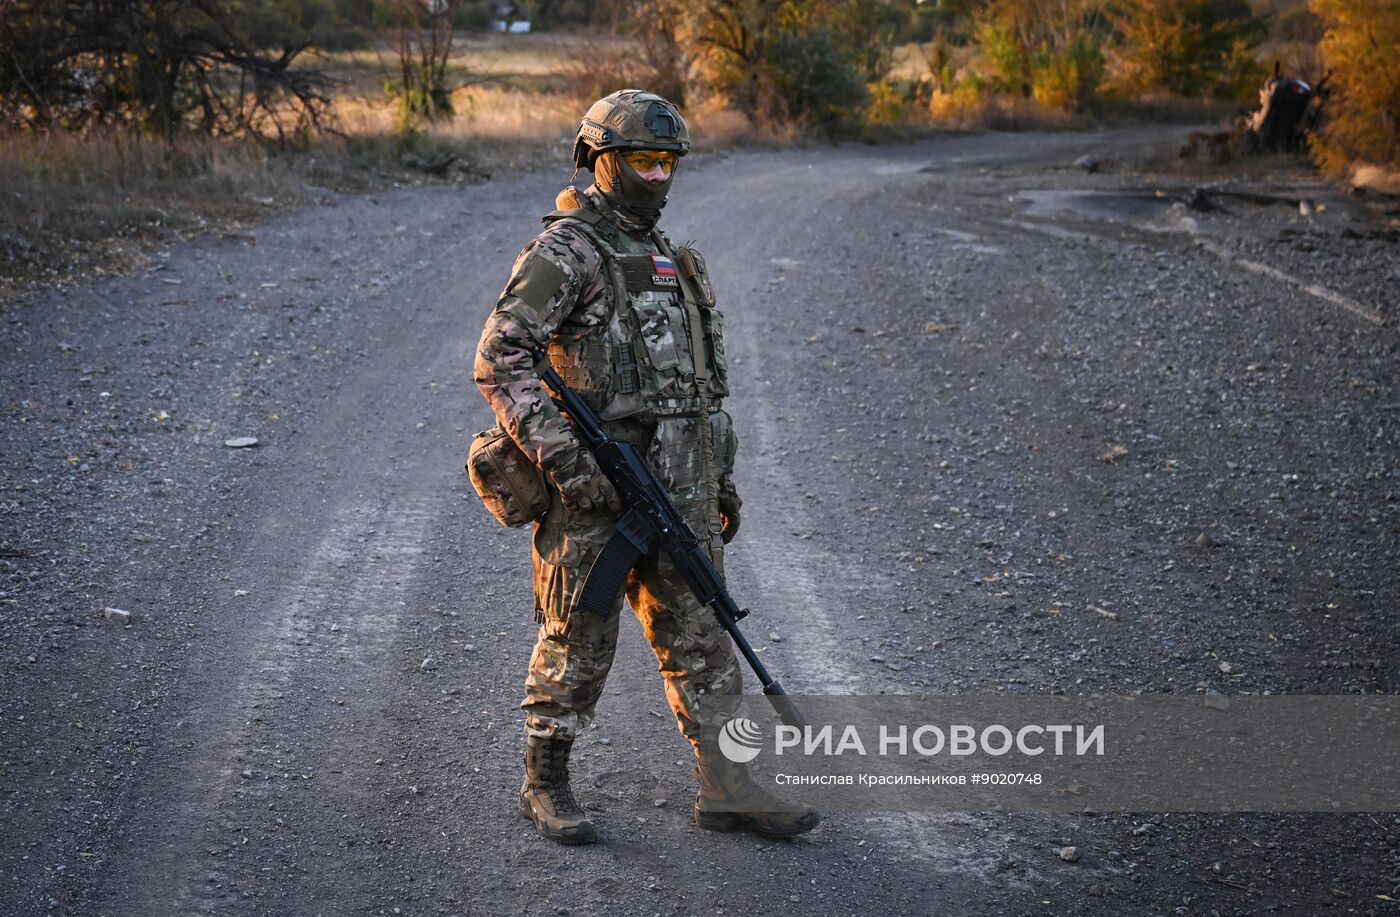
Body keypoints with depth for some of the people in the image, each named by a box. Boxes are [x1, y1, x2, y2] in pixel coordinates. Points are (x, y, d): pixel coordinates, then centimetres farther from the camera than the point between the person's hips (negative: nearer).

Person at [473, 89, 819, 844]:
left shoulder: (667, 258, 17)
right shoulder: (564, 252, -9)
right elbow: (498, 359, -17)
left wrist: (722, 475, 20)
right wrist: (559, 454, -25)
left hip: (678, 485, 7)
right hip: (594, 489, -7)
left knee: (698, 634, 7)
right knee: (578, 642, 2)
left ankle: (725, 787, 12)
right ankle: (545, 786, 17)